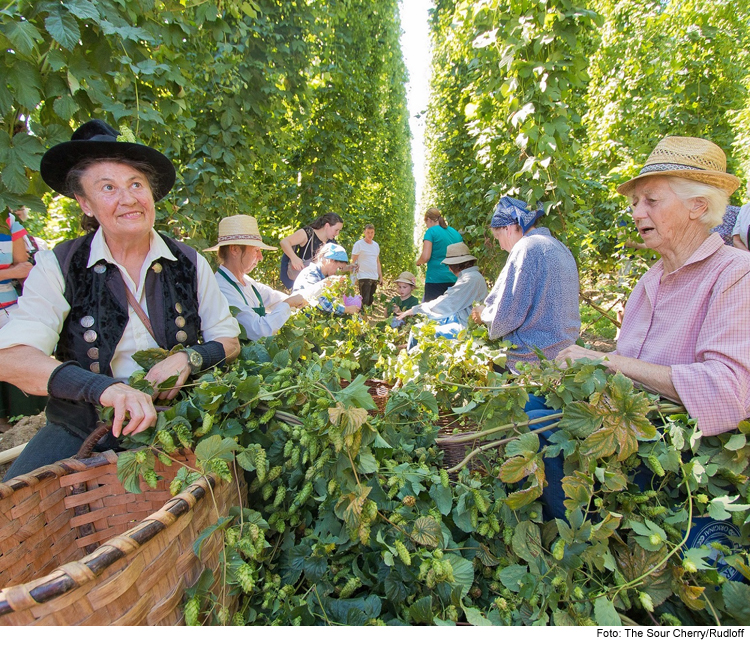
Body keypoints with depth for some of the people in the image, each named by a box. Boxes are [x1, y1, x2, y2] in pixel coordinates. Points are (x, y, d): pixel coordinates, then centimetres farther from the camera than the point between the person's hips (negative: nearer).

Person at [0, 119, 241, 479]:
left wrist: (188, 358, -16)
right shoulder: (58, 267, -4)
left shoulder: (189, 264, 1)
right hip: (83, 431, -1)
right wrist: (104, 387, -33)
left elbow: (228, 342, 6)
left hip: (173, 421, 2)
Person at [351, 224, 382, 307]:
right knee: (365, 301, -11)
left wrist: (380, 276, 15)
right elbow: (353, 262, -5)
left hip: (374, 278, 6)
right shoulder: (358, 244, -4)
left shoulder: (376, 245, 15)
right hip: (364, 277, -6)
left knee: (371, 301, 11)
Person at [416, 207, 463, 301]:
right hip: (454, 279, 6)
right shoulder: (456, 233, 14)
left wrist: (418, 262, 7)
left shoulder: (431, 232, -4)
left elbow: (425, 257, -13)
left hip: (436, 279, -6)